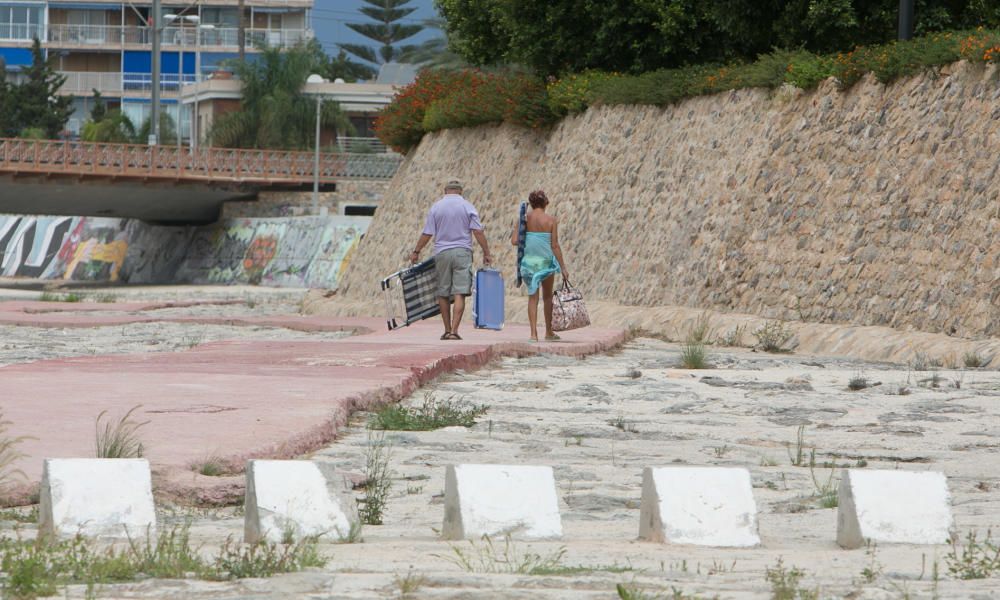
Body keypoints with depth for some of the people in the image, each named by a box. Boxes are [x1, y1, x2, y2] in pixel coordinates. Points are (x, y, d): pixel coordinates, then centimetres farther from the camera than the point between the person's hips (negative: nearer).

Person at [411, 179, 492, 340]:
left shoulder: (436, 207, 3)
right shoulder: (467, 207, 0)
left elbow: (427, 234, 2)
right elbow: (478, 232, -5)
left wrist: (416, 252, 13)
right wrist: (486, 253, 1)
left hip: (442, 254, 1)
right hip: (462, 252, -1)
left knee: (443, 294, 11)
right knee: (459, 294, -6)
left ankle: (447, 330, 15)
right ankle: (454, 331, -16)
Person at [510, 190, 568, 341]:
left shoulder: (524, 218, -3)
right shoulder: (551, 220, -7)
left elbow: (514, 241, -5)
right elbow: (555, 245, -8)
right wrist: (563, 267, -3)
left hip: (529, 260, 1)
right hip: (546, 260, -1)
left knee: (533, 296, 7)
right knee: (547, 296, 17)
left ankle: (534, 333, -5)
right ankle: (549, 332, 26)